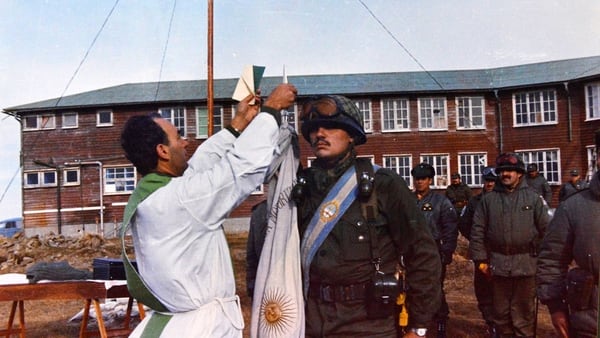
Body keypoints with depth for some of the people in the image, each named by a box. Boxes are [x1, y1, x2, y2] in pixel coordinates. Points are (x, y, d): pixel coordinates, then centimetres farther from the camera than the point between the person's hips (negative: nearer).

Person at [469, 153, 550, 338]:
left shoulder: (533, 198, 4)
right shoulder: (488, 199, 5)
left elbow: (545, 230, 1)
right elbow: (477, 231, 3)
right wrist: (480, 259, -1)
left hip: (526, 263, -1)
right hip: (498, 263, 1)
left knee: (524, 312, 8)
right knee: (501, 311, 13)